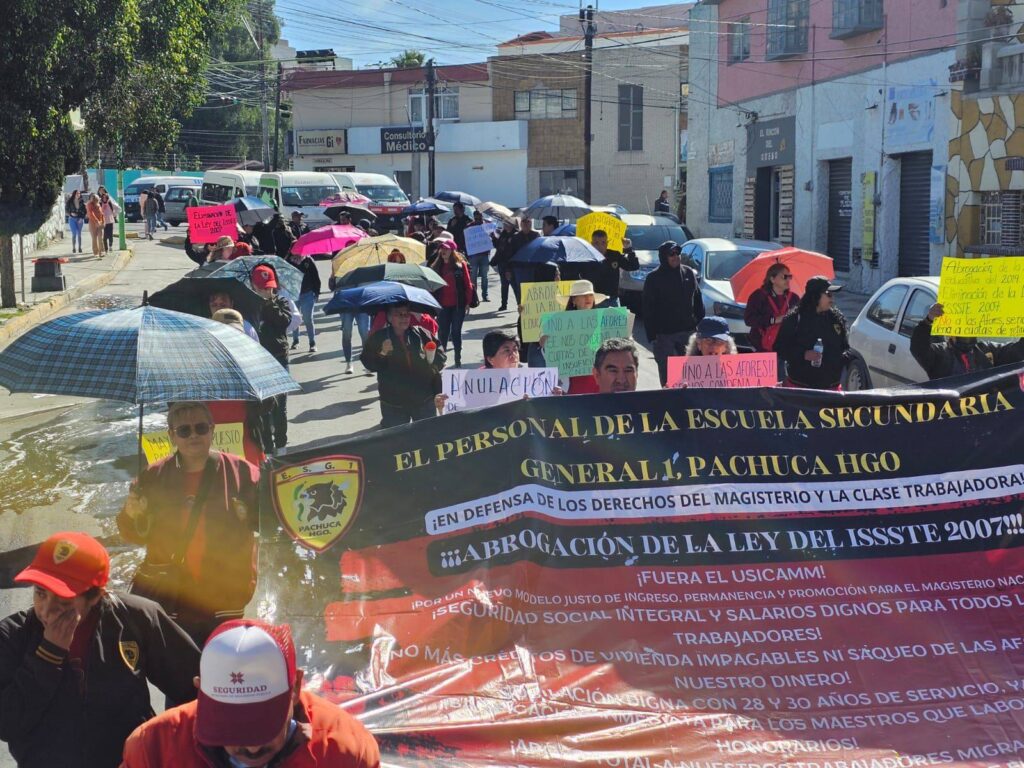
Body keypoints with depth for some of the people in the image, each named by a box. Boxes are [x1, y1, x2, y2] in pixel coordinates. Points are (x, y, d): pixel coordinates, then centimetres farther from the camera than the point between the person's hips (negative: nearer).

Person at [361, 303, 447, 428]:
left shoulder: (421, 333, 0)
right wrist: (382, 354, -17)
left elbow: (440, 351, 7)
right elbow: (368, 363, -1)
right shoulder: (379, 338, -2)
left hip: (424, 399, 2)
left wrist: (433, 360, -13)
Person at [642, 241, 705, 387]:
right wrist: (652, 335, -10)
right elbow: (648, 310, -4)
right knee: (667, 374, -4)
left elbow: (698, 302, 13)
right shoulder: (654, 278, -3)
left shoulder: (689, 273, 7)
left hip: (688, 332, 3)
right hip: (664, 334, -3)